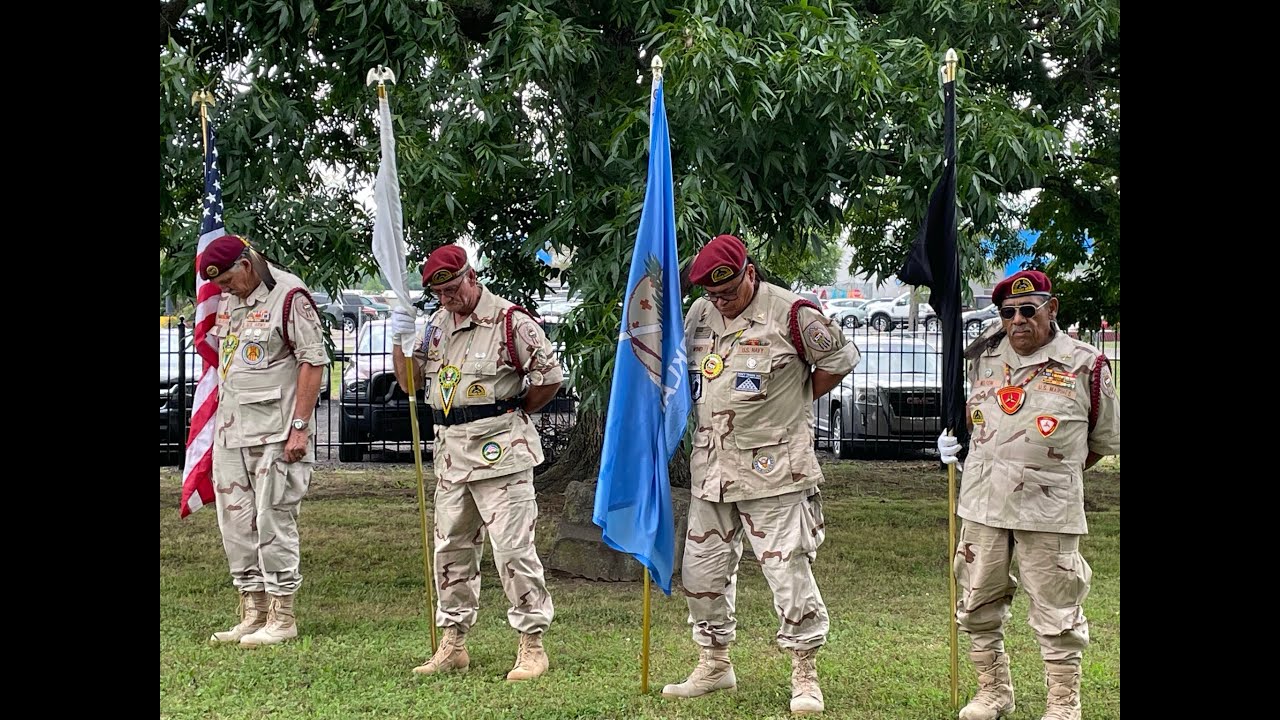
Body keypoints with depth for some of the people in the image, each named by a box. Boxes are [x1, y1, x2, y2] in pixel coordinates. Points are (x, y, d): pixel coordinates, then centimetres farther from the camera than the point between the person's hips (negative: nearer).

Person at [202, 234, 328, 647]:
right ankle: (252, 615, 18)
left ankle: (282, 619, 3)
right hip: (230, 433, 8)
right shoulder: (227, 299, 15)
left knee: (273, 523, -5)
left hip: (275, 435, -8)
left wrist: (300, 427, -16)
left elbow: (313, 362, -12)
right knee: (236, 524, 9)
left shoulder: (290, 297, -9)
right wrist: (220, 424, 17)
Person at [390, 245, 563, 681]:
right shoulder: (438, 324, 14)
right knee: (451, 548, 11)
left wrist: (514, 413, 2)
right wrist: (401, 341, 2)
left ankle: (532, 646, 0)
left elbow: (549, 377, -8)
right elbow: (412, 382, 19)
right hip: (451, 452, 8)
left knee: (513, 548, -7)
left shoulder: (510, 321, -9)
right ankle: (453, 644, 21)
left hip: (499, 452, -7)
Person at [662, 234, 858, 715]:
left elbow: (840, 358, -2)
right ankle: (715, 665, 27)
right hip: (711, 467, 6)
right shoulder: (699, 314, 9)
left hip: (773, 469, -6)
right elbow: (686, 371, 24)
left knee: (788, 571, -4)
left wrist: (794, 401, 1)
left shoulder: (790, 313, -10)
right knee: (702, 571, 10)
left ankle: (805, 676, 9)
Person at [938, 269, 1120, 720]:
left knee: (1056, 614, 2)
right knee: (977, 607, 12)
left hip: (1047, 510, -4)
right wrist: (953, 441, 7)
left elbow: (1106, 440, 6)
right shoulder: (984, 358, 7)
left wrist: (1056, 474, 4)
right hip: (982, 504, 4)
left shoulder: (1085, 366, -4)